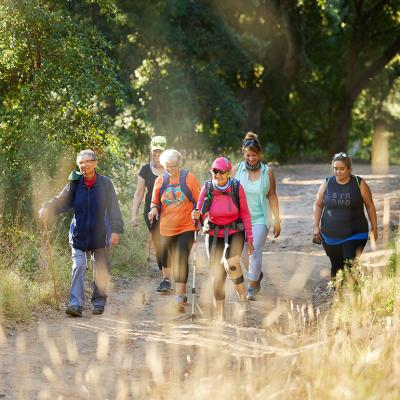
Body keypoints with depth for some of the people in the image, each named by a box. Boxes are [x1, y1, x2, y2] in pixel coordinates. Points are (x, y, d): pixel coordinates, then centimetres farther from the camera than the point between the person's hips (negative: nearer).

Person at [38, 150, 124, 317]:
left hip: (99, 234, 0)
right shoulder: (75, 184, 0)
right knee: (78, 267, -9)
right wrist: (47, 208, -22)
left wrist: (116, 230, -10)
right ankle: (76, 304, -14)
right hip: (79, 234, 0)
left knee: (101, 270, 7)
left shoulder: (105, 184, -4)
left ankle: (99, 303, 22)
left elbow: (113, 209, -3)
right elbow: (61, 201, -2)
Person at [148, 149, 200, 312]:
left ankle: (179, 299, -21)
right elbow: (155, 202, 12)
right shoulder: (160, 181, 4)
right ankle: (182, 294, 28)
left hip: (187, 227, -4)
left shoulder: (189, 178, -4)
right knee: (174, 262, 13)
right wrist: (154, 209, -9)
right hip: (167, 228, 4)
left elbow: (199, 201, 1)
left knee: (181, 260, -17)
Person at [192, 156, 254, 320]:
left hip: (235, 233, -2)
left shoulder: (237, 188, -10)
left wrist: (249, 237, -2)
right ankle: (220, 315, 12)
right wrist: (197, 215, -26)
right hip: (214, 234, 2)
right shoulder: (207, 188, -8)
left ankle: (243, 298, -7)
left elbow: (245, 213, -1)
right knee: (217, 275, 1)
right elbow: (200, 213, -1)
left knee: (231, 264, -28)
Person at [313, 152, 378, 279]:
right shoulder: (327, 183, 0)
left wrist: (374, 228, 3)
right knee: (336, 266, 11)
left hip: (354, 234, -3)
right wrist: (316, 226, 3)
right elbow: (318, 205, 9)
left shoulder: (359, 184, -6)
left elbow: (370, 206, 2)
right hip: (330, 235, 3)